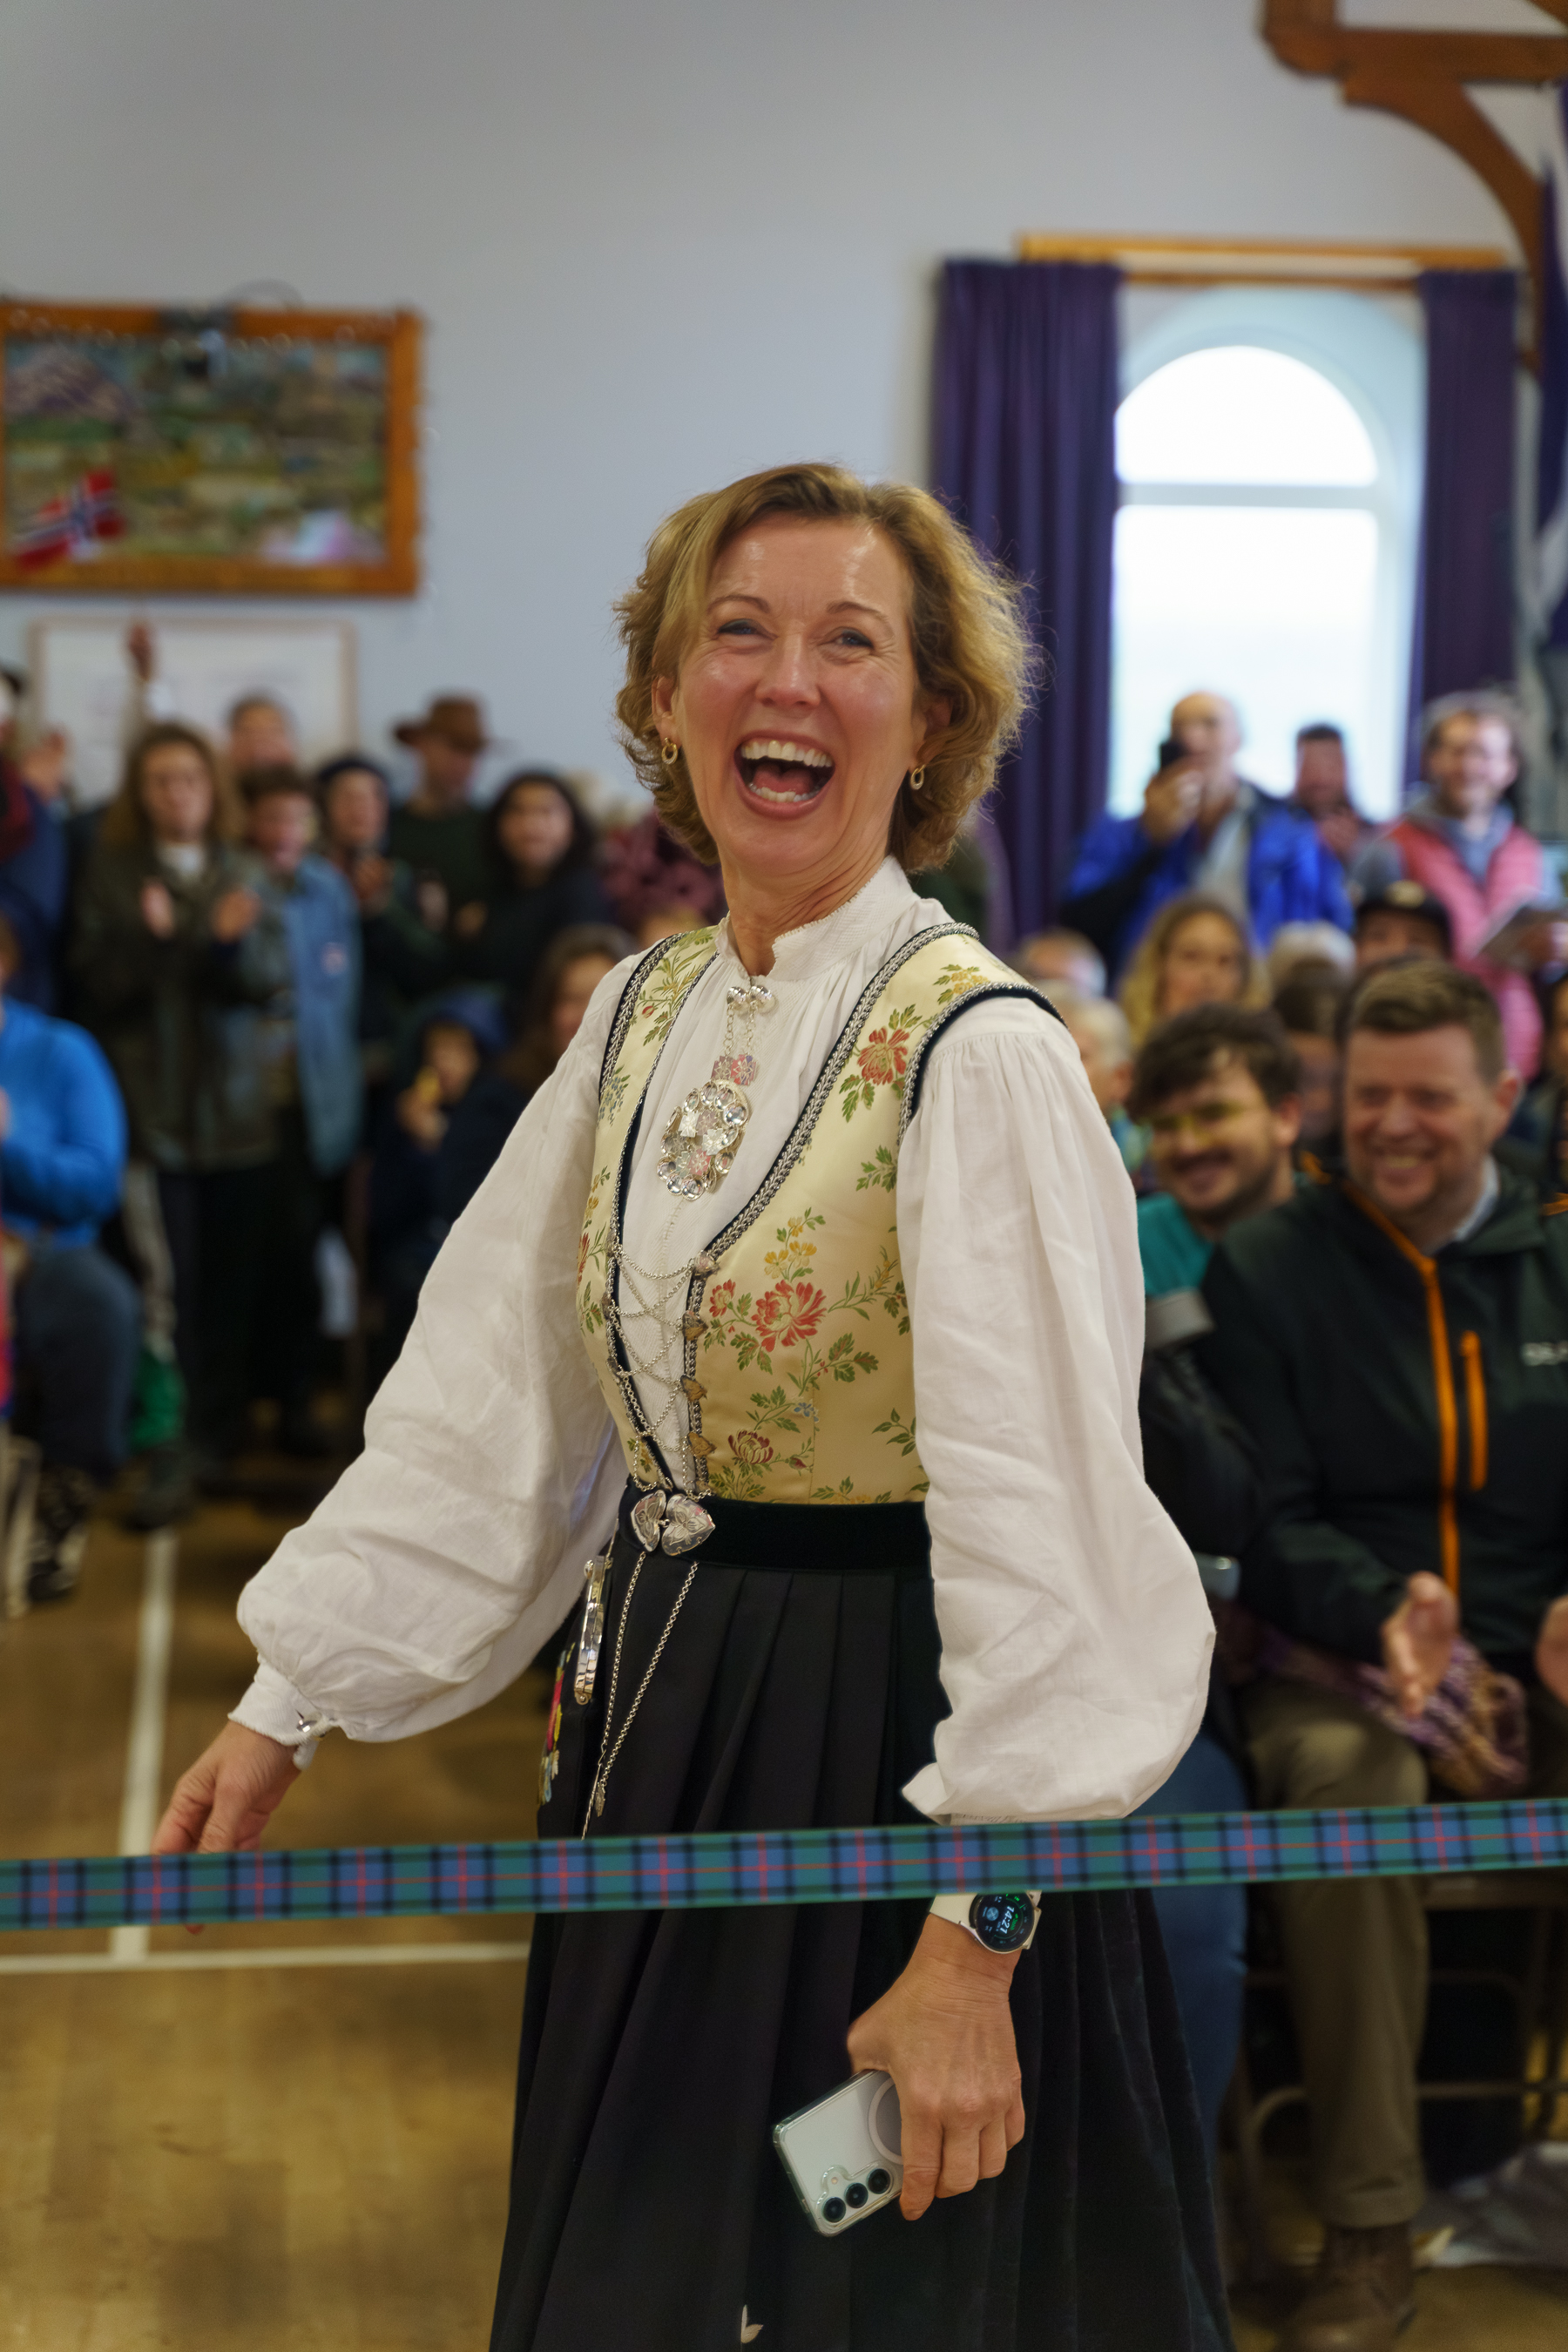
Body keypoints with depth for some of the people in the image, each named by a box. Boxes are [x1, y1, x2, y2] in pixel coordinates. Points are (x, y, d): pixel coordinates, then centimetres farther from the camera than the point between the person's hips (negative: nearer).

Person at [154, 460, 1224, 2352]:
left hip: (884, 1743, -7)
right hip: (658, 1726, 7)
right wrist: (288, 1701, 6)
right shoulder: (641, 1021, 4)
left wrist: (971, 1936, -26)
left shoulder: (977, 1050, -18)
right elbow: (485, 1399, 7)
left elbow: (1043, 1512, -22)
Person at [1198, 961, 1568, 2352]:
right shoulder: (1267, 1272, 7)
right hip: (1340, 1665, -2)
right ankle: (1368, 2236, -25)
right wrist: (1384, 1611, -21)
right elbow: (1260, 1517, 0)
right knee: (1346, 1784, -36)